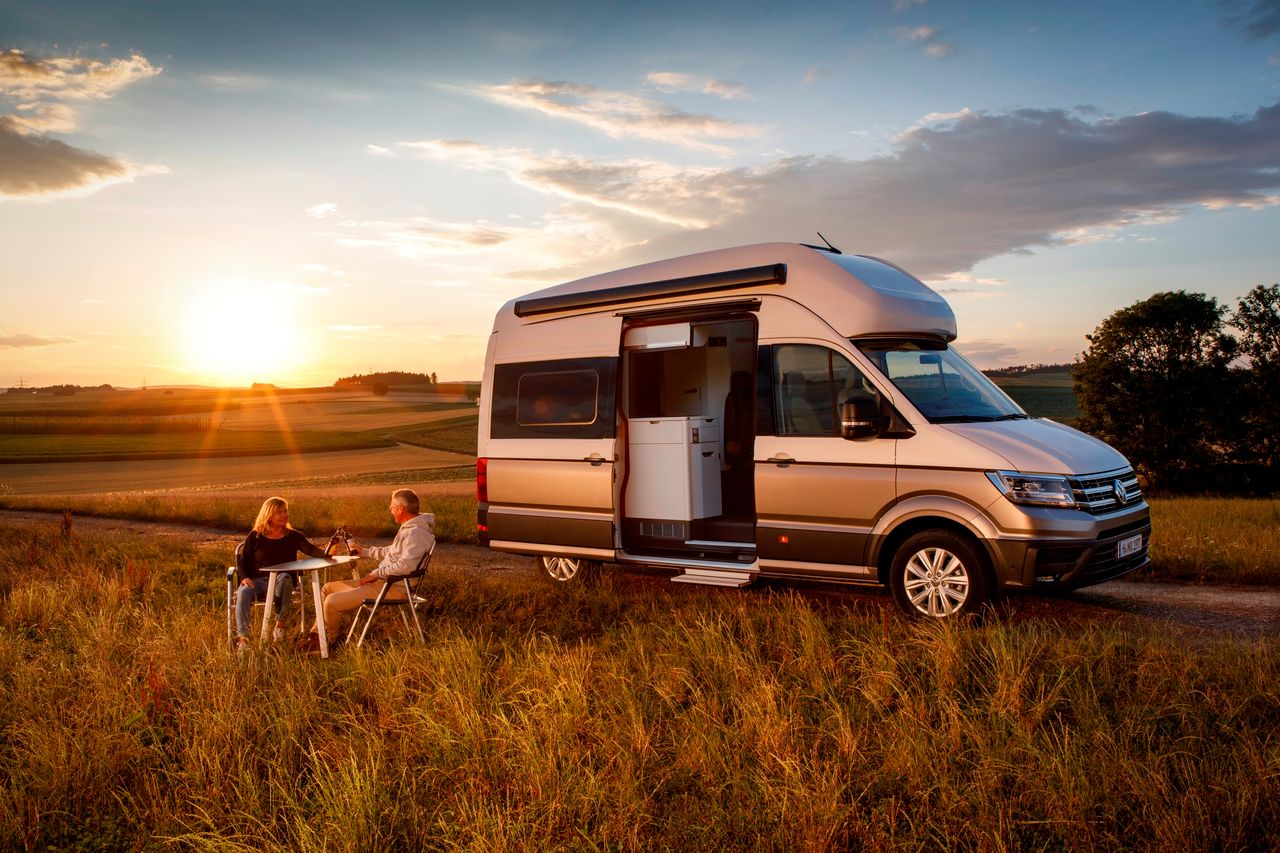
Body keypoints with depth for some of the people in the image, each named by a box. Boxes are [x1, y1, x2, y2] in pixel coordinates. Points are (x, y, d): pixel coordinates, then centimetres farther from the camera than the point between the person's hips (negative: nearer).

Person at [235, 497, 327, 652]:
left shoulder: (293, 536, 8)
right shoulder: (255, 537, 8)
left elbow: (312, 550, -9)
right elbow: (242, 561, 9)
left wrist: (325, 552, -32)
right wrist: (244, 578, -13)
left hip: (282, 582, 0)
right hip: (257, 581, 0)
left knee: (284, 577, -36)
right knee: (243, 592, -32)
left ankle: (279, 626, -30)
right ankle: (243, 639, -36)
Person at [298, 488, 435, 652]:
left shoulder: (416, 533, -20)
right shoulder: (408, 528, 14)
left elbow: (406, 566, -31)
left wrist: (377, 573, -20)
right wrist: (364, 552, 30)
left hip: (395, 588, -12)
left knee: (332, 602, -16)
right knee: (328, 588, 16)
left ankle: (331, 641, 11)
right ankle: (315, 635, 20)